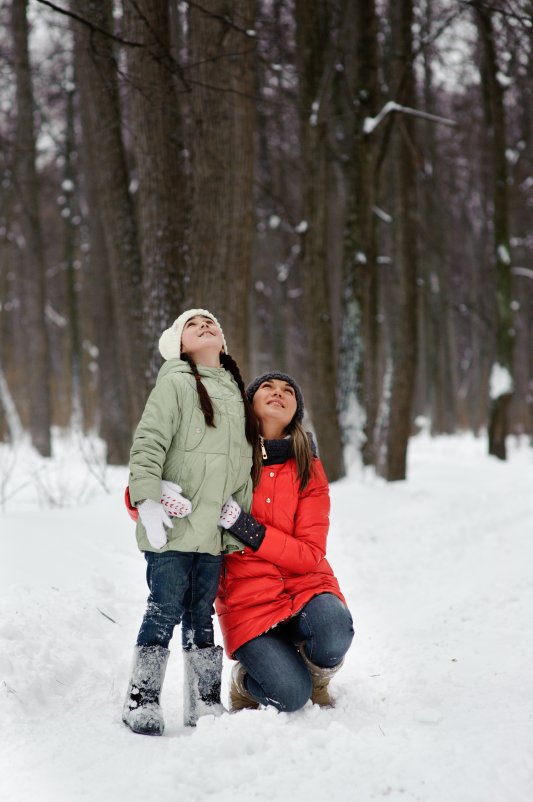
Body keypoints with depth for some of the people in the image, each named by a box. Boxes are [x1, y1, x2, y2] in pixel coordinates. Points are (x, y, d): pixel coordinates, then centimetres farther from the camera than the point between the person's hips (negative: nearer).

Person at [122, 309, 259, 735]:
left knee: (201, 615, 11)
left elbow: (244, 464, 23)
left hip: (215, 530, 6)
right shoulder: (175, 384, -2)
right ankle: (142, 701, 2)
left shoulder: (237, 393, 19)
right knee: (166, 610, -6)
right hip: (172, 523, -6)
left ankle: (204, 702, 17)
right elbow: (147, 444, -11)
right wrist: (147, 499, -21)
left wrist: (242, 518, 17)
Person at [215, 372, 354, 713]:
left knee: (333, 628, -34)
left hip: (305, 585, 2)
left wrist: (244, 526, -19)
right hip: (248, 598, -2)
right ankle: (246, 679, 12)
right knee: (290, 696, -25)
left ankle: (317, 676, 3)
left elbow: (310, 555, -7)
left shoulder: (308, 470, 1)